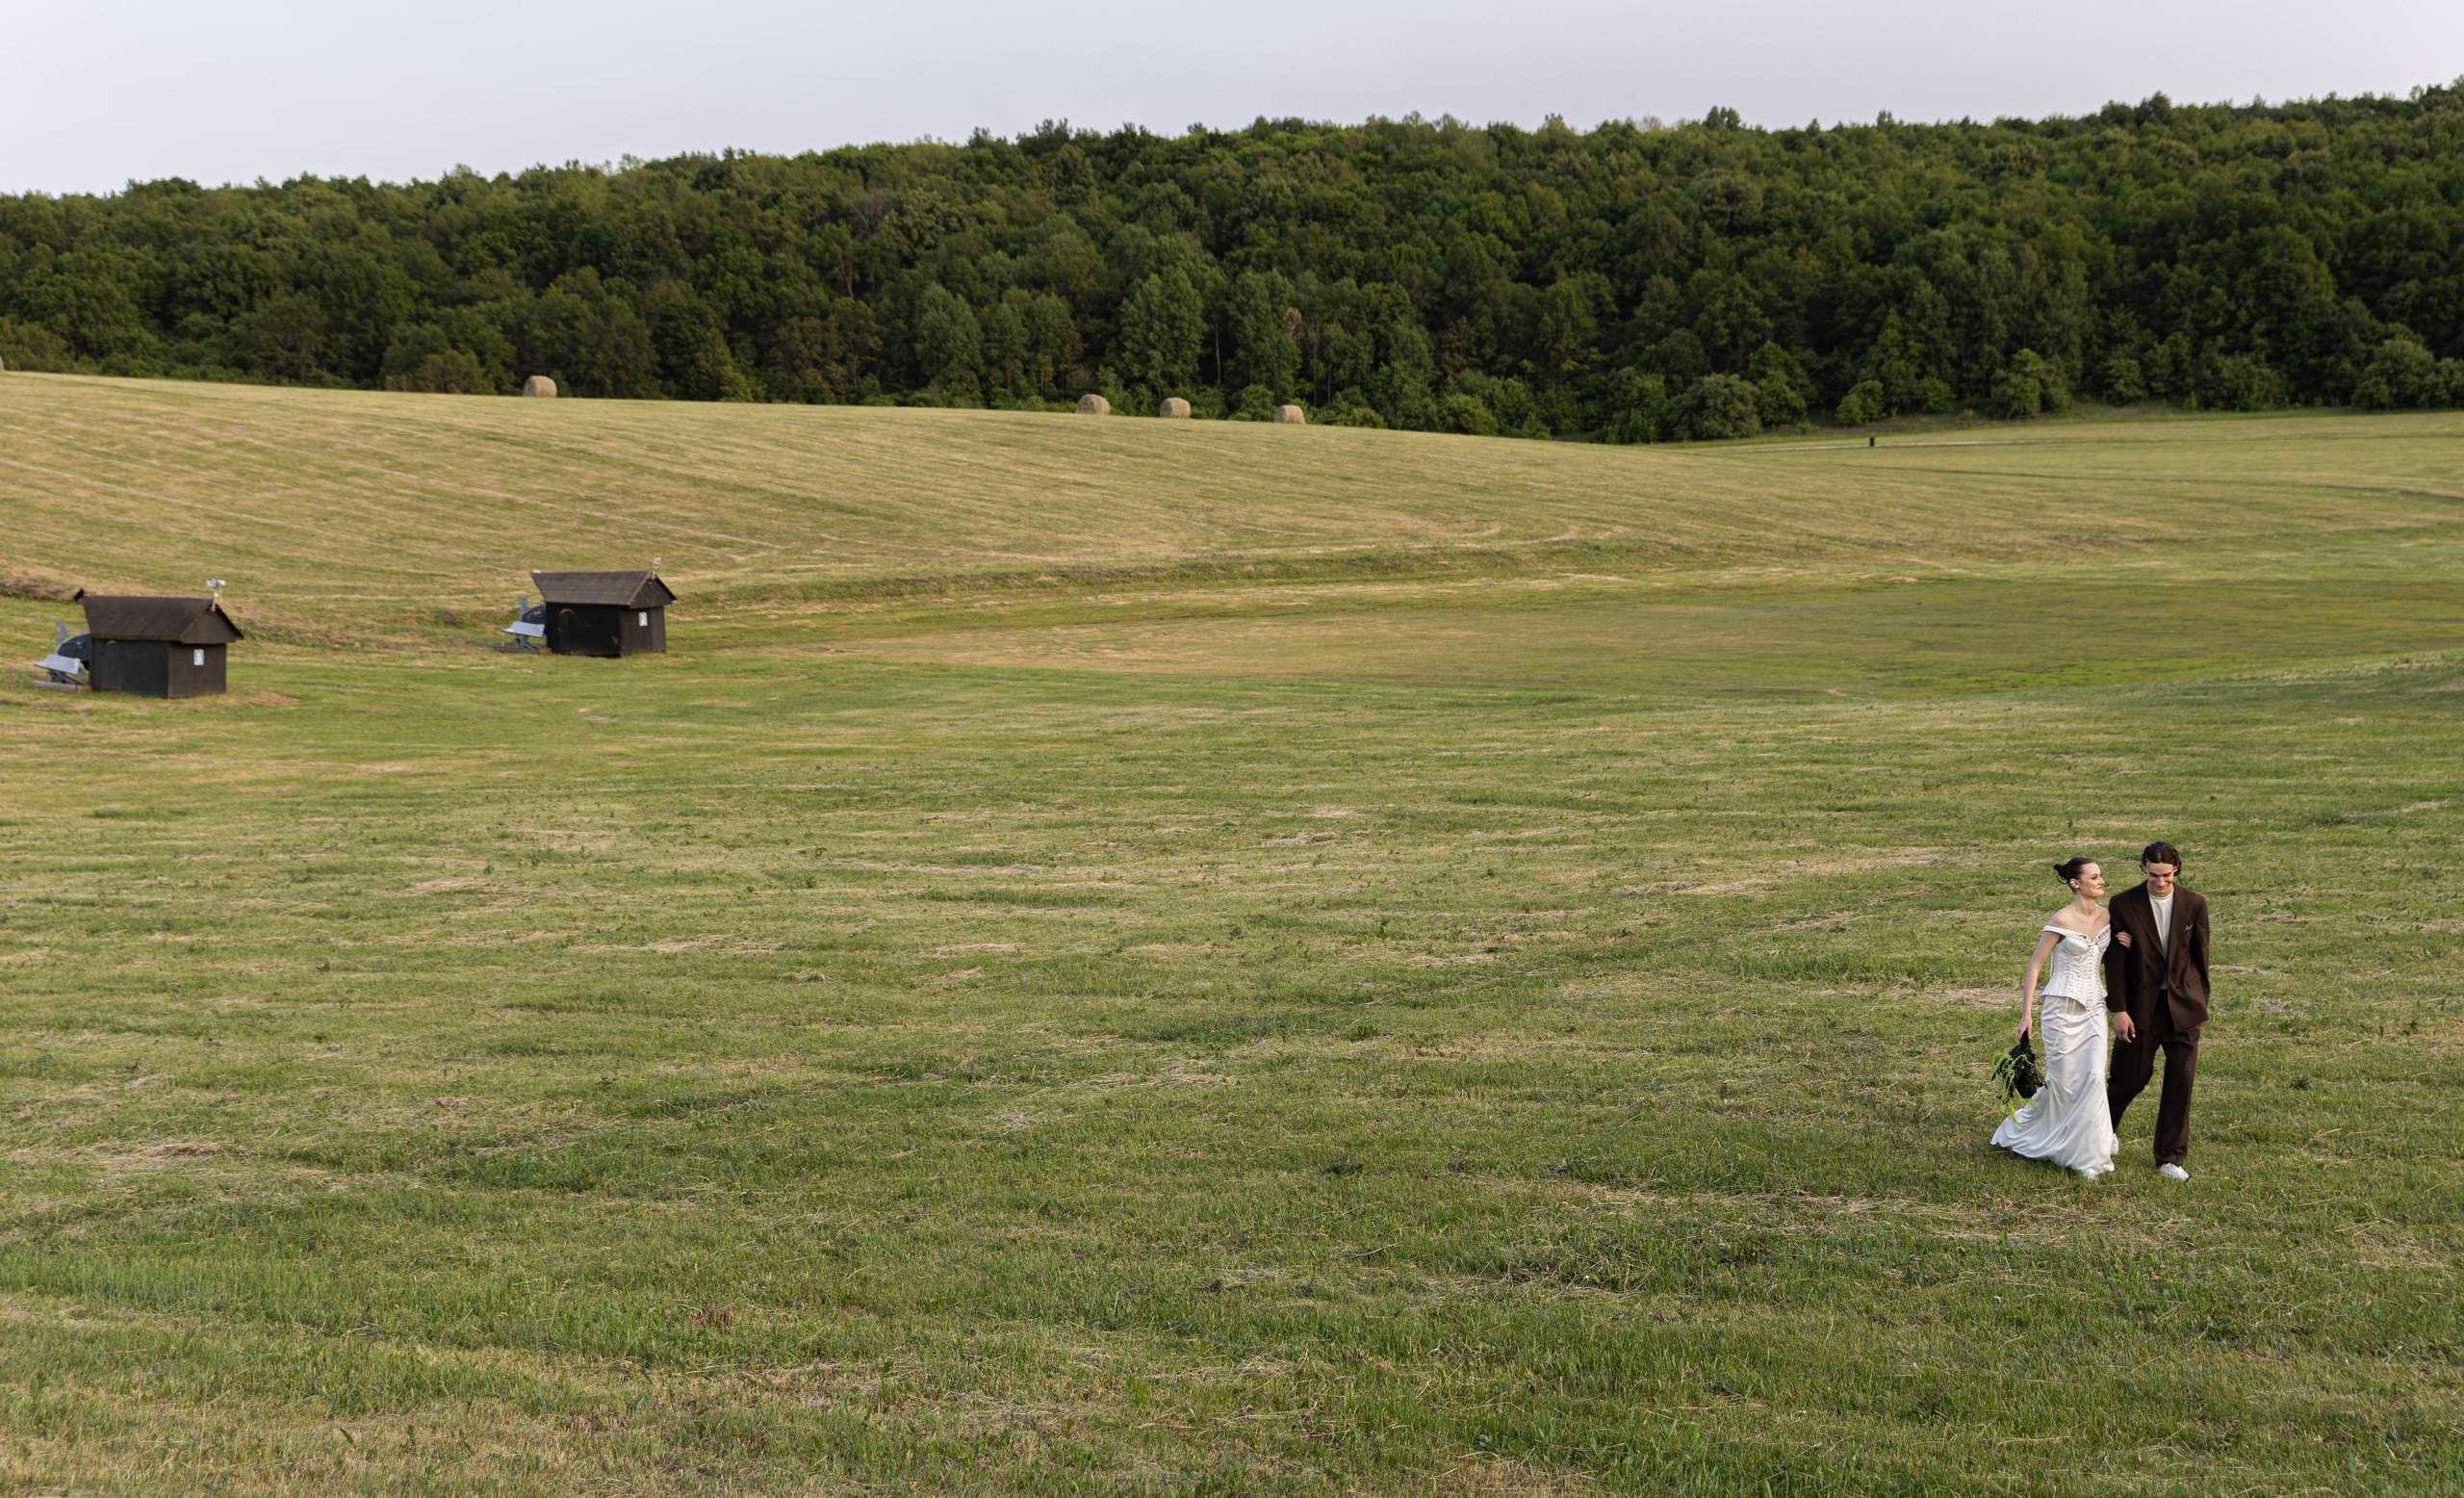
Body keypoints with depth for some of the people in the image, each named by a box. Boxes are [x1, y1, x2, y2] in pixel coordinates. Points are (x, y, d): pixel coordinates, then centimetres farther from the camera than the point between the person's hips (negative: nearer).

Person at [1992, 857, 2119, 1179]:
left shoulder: (2106, 917, 5)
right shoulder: (2063, 920, -14)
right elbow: (2034, 965, -10)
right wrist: (2026, 1014, -13)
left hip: (2094, 1007, 5)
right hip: (2063, 1007, -5)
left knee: (2094, 1077, -4)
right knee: (2061, 1079, 1)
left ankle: (2090, 1154, 5)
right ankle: (2018, 1130, 23)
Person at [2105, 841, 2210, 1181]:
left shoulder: (2194, 905, -3)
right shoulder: (2124, 904, -9)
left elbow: (2200, 956, 7)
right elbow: (2115, 961, -6)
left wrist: (2201, 1002, 12)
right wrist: (2119, 1011, -10)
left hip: (2182, 1005, 2)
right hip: (2141, 1005, -2)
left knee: (2181, 1078, -1)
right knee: (2133, 1076, 6)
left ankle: (2170, 1157, 10)